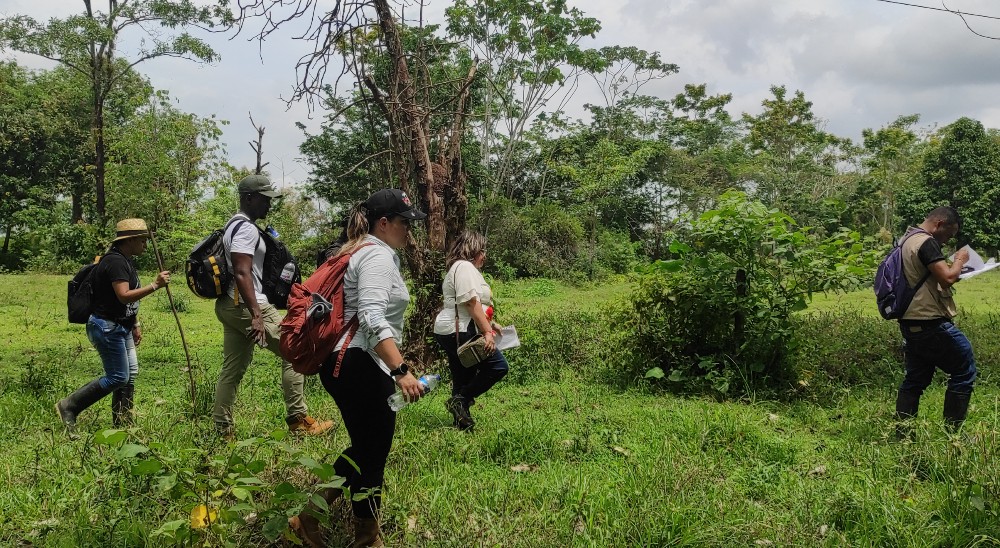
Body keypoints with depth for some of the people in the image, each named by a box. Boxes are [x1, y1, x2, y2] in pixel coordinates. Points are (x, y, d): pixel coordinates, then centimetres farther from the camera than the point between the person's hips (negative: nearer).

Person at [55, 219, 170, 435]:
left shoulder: (126, 261, 14)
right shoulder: (115, 261, -18)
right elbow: (124, 296, -28)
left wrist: (135, 324, 20)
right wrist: (154, 285, -29)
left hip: (120, 327, 11)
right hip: (106, 327, -11)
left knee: (130, 374, 10)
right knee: (118, 377, -8)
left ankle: (123, 425, 17)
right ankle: (69, 406, 4)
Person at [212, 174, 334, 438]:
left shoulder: (233, 226, 20)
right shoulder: (246, 228, -13)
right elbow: (242, 273, -23)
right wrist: (256, 315, -29)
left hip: (229, 306, 10)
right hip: (245, 306, -10)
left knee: (232, 369, 11)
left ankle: (222, 430, 14)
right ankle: (298, 420, -1)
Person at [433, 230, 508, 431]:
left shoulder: (461, 268, 23)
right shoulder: (465, 267, -11)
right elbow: (472, 303, -20)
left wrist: (490, 324, 27)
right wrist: (487, 332, -21)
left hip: (452, 333, 11)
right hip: (459, 333, -11)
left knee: (463, 380, 13)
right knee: (498, 366, -9)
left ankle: (462, 421, 16)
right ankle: (460, 400, -9)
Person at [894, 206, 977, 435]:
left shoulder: (907, 241, 16)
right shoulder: (927, 242, -14)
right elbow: (947, 278, -23)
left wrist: (951, 266, 16)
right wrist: (959, 260, -5)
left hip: (911, 323, 10)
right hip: (930, 323, -10)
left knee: (915, 379, 14)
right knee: (964, 370, 2)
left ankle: (902, 434, 14)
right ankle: (952, 432, 4)